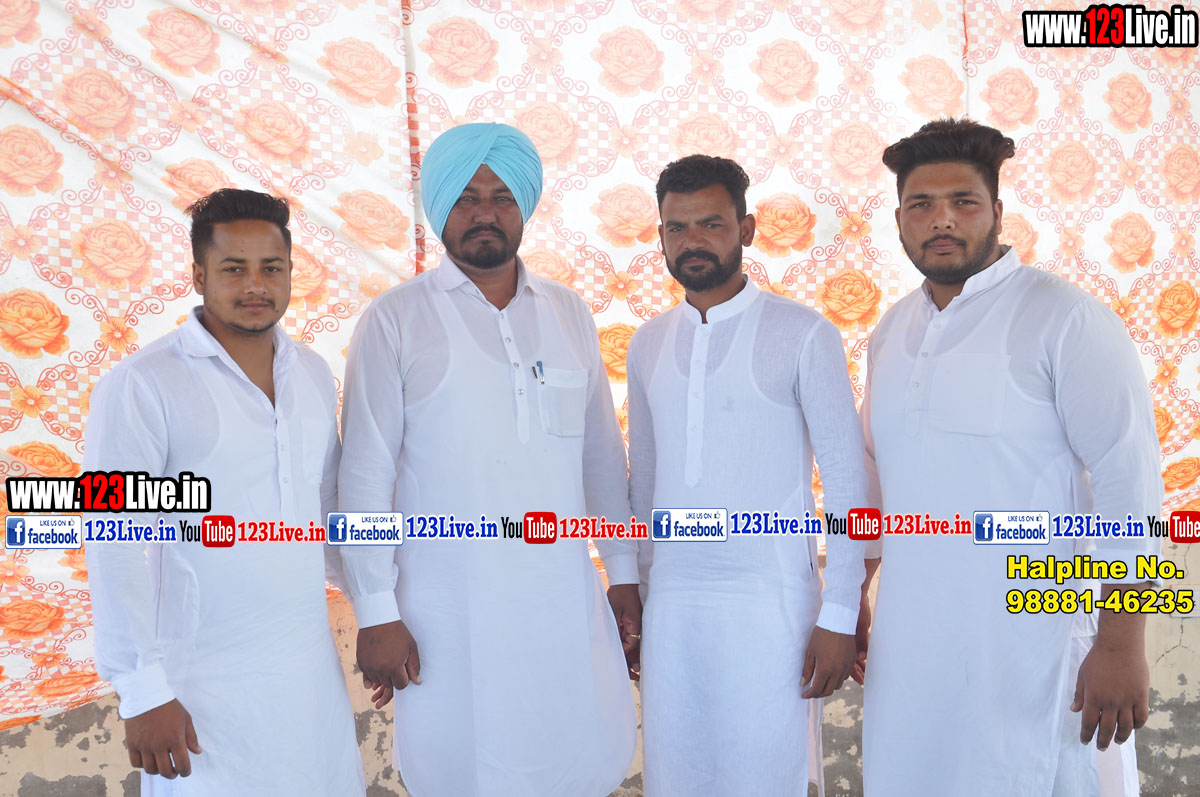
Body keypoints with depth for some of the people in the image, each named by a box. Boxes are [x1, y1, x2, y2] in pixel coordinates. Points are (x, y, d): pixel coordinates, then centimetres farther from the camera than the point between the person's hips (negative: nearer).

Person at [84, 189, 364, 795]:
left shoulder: (312, 374, 6)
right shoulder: (141, 386, -12)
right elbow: (116, 549, -12)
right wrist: (142, 693, -14)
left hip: (311, 667, 5)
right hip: (203, 686, -5)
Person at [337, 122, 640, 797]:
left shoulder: (569, 313, 8)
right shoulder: (396, 319, -3)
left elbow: (603, 454, 12)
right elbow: (366, 474, -5)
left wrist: (625, 573, 11)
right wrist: (376, 614, -7)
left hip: (565, 596, 3)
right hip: (448, 608, -3)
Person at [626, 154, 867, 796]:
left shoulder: (803, 335, -6)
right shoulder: (647, 344, 9)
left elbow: (847, 482, -7)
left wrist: (839, 618, -10)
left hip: (770, 599, -4)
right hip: (671, 598, 4)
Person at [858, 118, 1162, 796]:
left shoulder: (1064, 318, -10)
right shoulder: (892, 330, 10)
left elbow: (1129, 478, -13)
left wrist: (1122, 646, -15)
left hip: (1027, 647, -5)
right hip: (908, 642, 6)